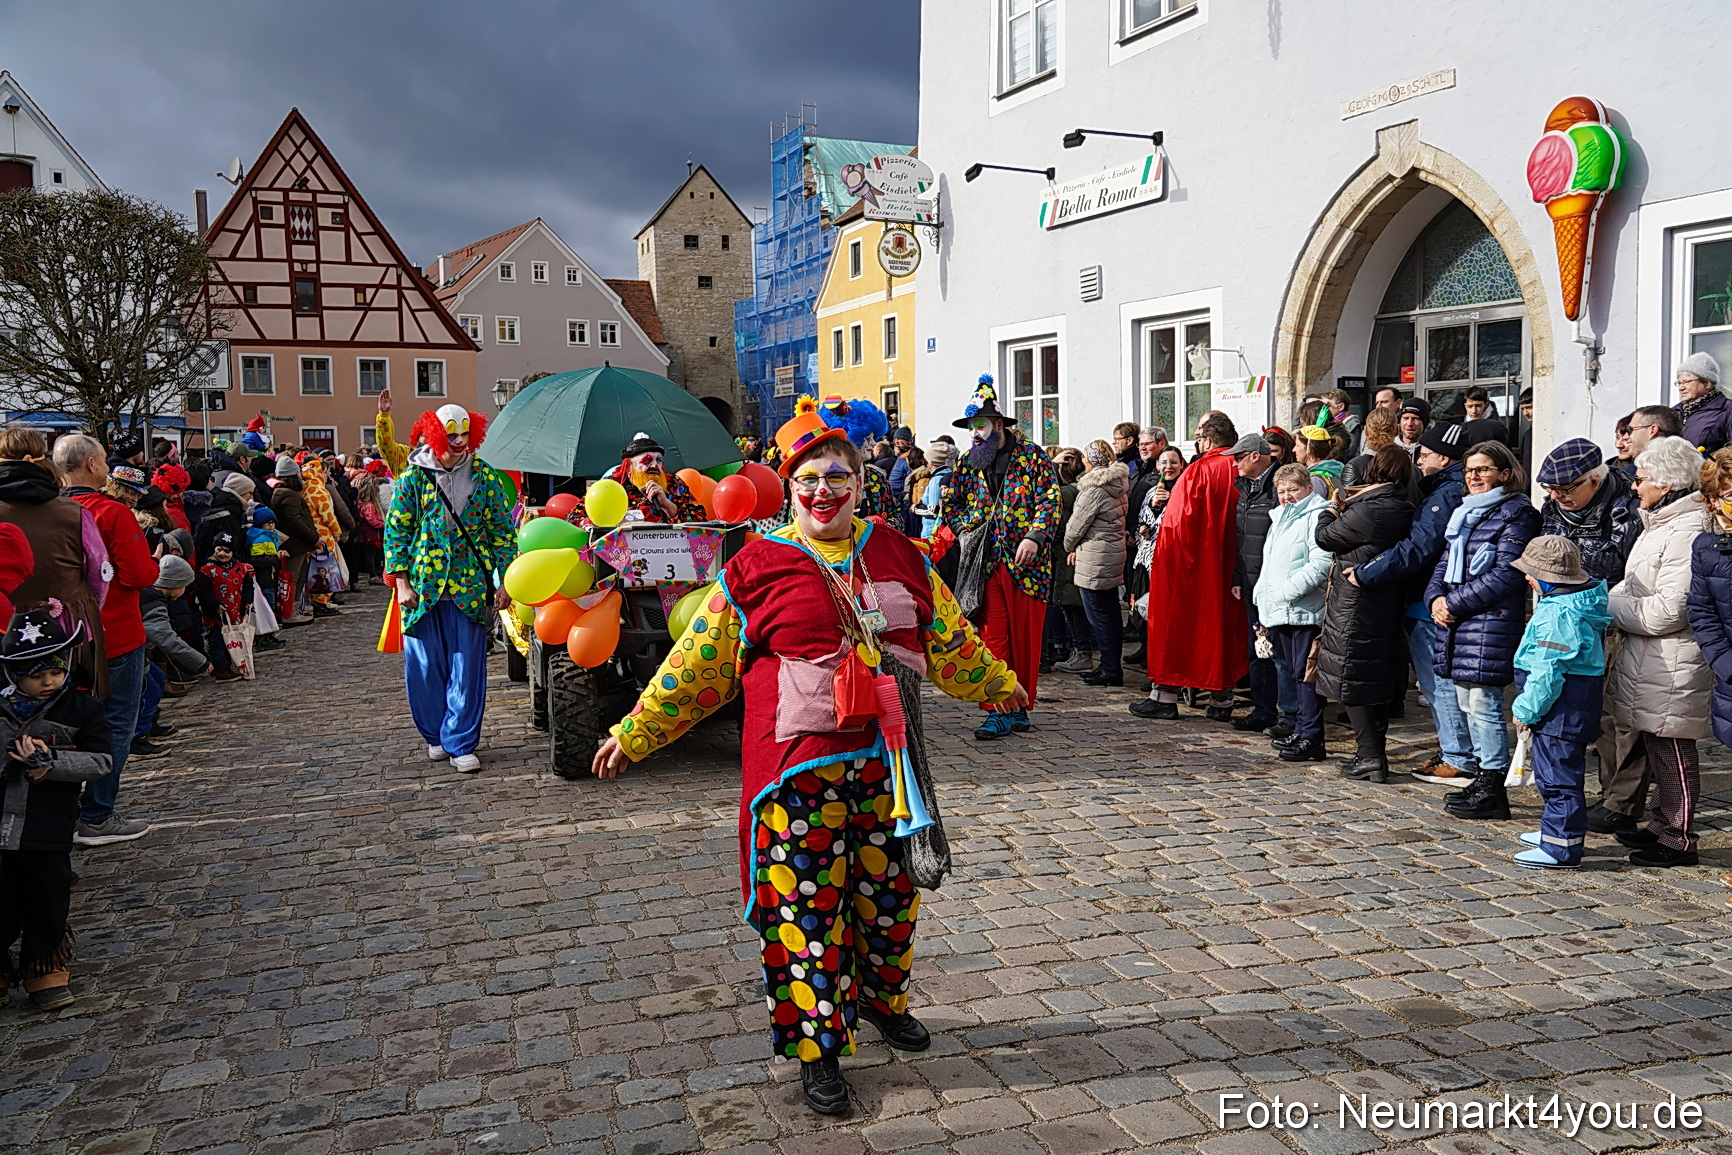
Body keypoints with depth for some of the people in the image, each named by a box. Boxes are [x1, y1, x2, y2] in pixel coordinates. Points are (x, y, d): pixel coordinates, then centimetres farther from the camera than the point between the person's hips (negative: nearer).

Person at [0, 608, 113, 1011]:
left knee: (48, 904, 10)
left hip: (48, 831, -1)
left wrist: (51, 761, -20)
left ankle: (45, 972, 28)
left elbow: (101, 762, -10)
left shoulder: (82, 709, -2)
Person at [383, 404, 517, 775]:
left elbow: (503, 530, 7)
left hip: (469, 587, 0)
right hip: (423, 587, 0)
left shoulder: (486, 477, 3)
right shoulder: (414, 476, 1)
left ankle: (460, 743, 7)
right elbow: (396, 529, 3)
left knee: (468, 667, -1)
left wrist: (505, 580, 1)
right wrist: (401, 581, -4)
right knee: (425, 667, 6)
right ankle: (435, 736, 23)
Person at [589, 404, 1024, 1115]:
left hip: (886, 760, 4)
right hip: (799, 769, -3)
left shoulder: (897, 555, 7)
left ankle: (881, 996, 41)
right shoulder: (756, 568, -3)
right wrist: (635, 733, 5)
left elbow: (949, 639, 21)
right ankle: (817, 1051, 17)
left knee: (890, 889, 15)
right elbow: (697, 663, 3)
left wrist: (997, 684, 32)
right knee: (807, 904, 2)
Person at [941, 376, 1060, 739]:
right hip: (985, 563, 2)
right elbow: (951, 504, 21)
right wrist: (964, 531, 3)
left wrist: (1034, 536, -18)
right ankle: (998, 712, 0)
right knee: (992, 636, -3)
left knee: (1025, 636, 5)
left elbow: (1049, 500, -5)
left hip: (1026, 561, -2)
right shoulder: (967, 462, 11)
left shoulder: (1031, 457, 0)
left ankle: (1019, 708, 18)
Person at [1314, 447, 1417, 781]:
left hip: (1355, 607, -9)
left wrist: (1332, 508, 10)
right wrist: (1346, 508, 13)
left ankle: (1371, 760, 0)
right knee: (1377, 678, 17)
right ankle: (1375, 751, 28)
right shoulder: (1404, 511, 5)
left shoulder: (1367, 510, -19)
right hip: (1386, 606, 9)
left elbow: (1325, 536, -8)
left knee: (1351, 682, -1)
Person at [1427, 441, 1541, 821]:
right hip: (1456, 622, 8)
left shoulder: (1517, 514, -7)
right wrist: (1436, 598, -2)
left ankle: (1493, 790, 3)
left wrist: (1455, 604, -16)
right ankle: (1483, 777, 24)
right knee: (1468, 703, 13)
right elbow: (1445, 562, 18)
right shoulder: (1465, 512, 18)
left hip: (1492, 622, -8)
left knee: (1483, 704, -5)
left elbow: (1505, 575, -16)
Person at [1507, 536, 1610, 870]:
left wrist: (1526, 710, -14)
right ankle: (1556, 832, 34)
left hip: (1562, 708, -11)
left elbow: (1548, 672, -24)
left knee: (1558, 778, -3)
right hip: (1568, 708, 11)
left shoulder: (1558, 615, -23)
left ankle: (1560, 849, 4)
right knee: (1552, 775, 22)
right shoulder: (1577, 605, 12)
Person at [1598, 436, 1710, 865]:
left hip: (1672, 667, -11)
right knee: (1638, 743, 18)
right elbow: (1635, 587, 21)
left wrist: (1607, 607, -13)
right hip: (1642, 662, 11)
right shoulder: (1659, 523, 14)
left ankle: (1676, 841, 11)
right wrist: (1603, 600, 4)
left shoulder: (1687, 532, -20)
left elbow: (1667, 611, -24)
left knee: (1670, 753, 0)